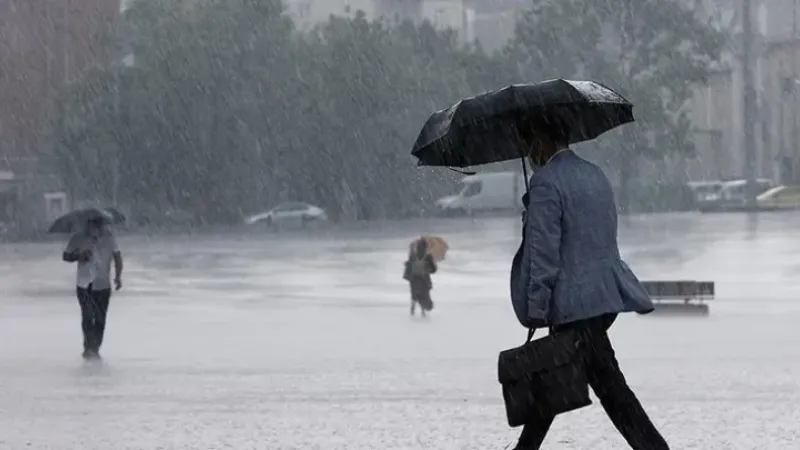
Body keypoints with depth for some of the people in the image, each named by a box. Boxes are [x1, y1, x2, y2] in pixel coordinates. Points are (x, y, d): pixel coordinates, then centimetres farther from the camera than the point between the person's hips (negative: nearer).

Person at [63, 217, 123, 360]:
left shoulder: (109, 237, -1)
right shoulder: (78, 239, -6)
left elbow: (117, 256, 7)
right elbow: (66, 256, 3)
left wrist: (118, 276, -5)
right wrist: (79, 257, -17)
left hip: (103, 286, 2)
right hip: (85, 285, -2)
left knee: (100, 319, 4)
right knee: (88, 316, -14)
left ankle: (95, 349, 15)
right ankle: (89, 347, -10)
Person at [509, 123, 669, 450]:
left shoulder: (546, 181, -12)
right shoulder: (595, 174, 15)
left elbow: (543, 253, -16)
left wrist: (536, 308, -12)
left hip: (577, 303, -9)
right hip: (609, 295, 9)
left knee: (609, 385, -9)